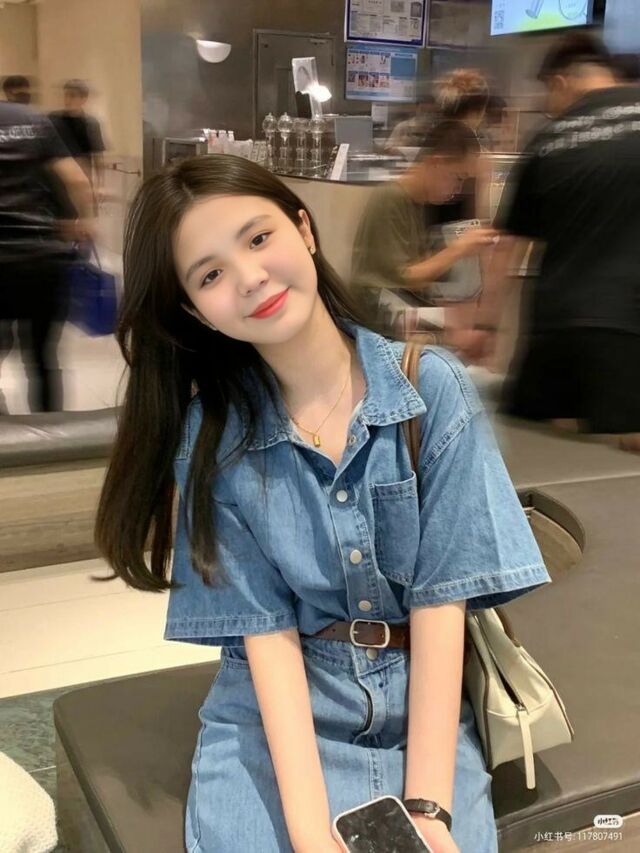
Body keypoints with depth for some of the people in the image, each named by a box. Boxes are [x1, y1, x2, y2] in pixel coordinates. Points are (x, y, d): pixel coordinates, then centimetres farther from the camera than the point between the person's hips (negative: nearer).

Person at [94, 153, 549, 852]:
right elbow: (265, 627, -9)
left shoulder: (431, 386, -8)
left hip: (421, 710, 0)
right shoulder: (210, 436, -5)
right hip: (276, 715, 1)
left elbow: (442, 594, -10)